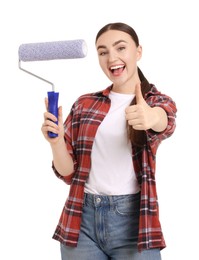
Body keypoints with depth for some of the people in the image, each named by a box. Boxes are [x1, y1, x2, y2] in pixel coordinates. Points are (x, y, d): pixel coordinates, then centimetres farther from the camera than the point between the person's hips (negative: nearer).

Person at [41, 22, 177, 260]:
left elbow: (165, 122, -23)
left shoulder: (159, 102, 3)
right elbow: (68, 172, 5)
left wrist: (153, 117, -46)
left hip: (133, 219, -2)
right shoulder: (84, 104, 7)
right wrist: (56, 141, -16)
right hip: (82, 218, 2)